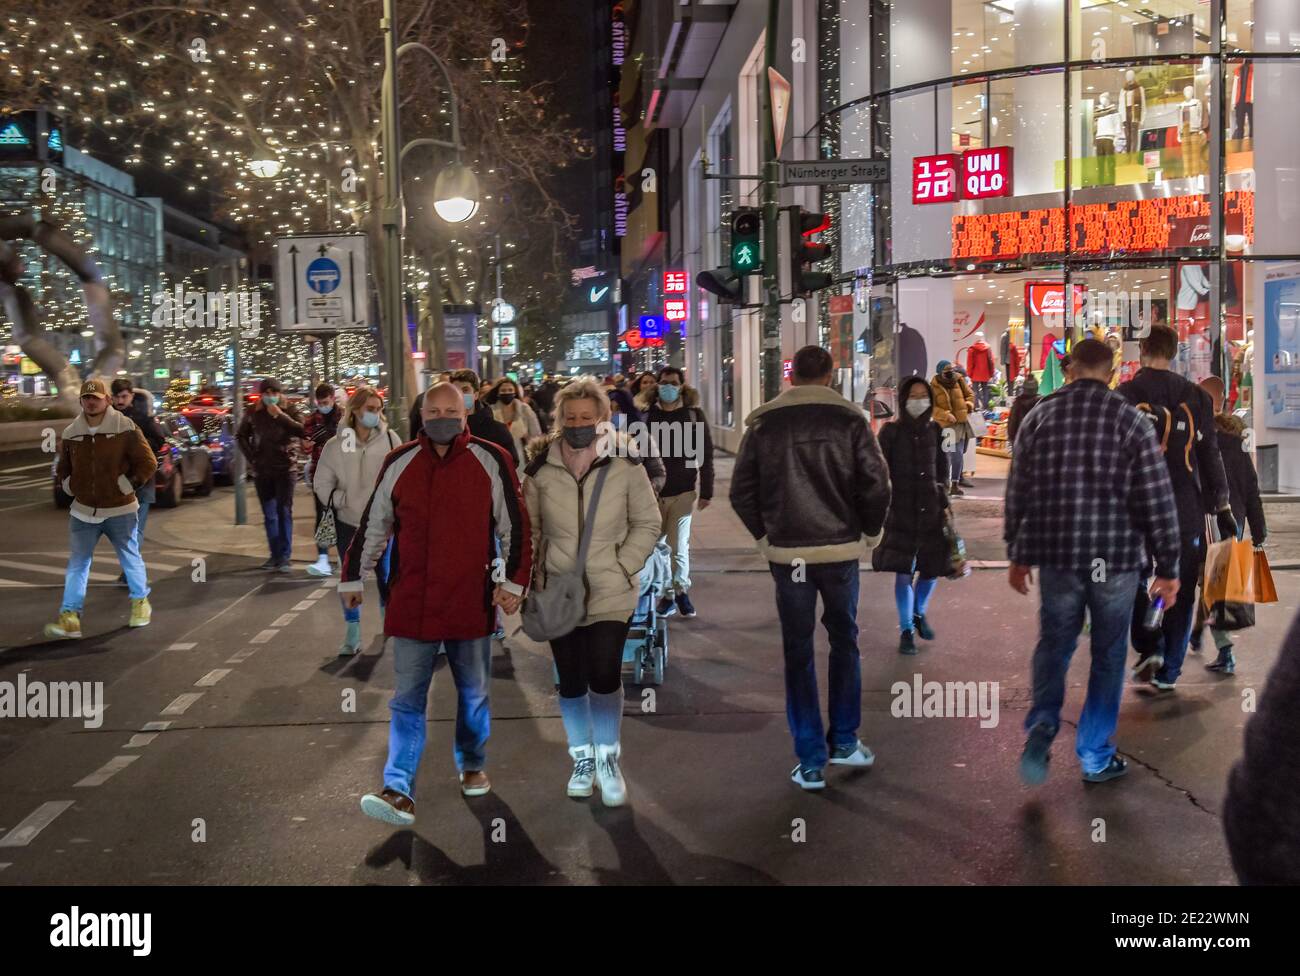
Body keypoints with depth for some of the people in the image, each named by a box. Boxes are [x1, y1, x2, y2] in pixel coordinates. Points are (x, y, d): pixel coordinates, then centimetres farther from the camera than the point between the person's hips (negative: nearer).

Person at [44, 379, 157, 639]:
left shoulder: (125, 428, -10)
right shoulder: (70, 433, 2)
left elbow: (148, 463, -7)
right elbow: (62, 469, 18)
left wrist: (128, 485, -9)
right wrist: (69, 487, 4)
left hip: (120, 510, -3)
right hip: (83, 511, 3)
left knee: (130, 558, 12)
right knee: (77, 564, -1)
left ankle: (141, 602, 33)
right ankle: (70, 618, -1)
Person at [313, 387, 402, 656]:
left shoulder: (390, 440, -7)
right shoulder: (335, 445, -6)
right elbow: (322, 484, 2)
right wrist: (342, 501, -8)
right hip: (348, 522, 1)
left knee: (385, 574, 9)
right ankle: (352, 635, 16)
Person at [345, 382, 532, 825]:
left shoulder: (491, 461, -3)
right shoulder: (399, 463, 3)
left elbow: (514, 525, 2)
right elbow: (372, 525, 11)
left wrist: (513, 581, -2)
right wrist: (352, 578, 14)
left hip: (470, 604, -1)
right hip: (411, 604, 1)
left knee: (473, 694, 15)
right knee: (407, 701, -1)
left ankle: (473, 766, 36)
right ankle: (400, 793, -2)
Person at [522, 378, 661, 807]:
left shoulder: (624, 463, -6)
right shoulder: (542, 466, -2)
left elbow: (647, 523, 2)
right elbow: (528, 527, 8)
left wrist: (623, 567, -7)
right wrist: (534, 575, -1)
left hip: (610, 593, -2)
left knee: (604, 675, -11)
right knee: (571, 681, 9)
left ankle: (608, 758, 13)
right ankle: (583, 758, 30)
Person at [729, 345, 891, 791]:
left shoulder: (763, 423, -1)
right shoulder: (849, 419, -5)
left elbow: (741, 491, -2)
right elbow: (876, 484, -8)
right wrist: (870, 531, 8)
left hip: (786, 552, 0)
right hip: (840, 549, 0)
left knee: (797, 652, 7)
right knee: (844, 641, 18)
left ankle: (810, 761, 8)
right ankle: (844, 741, 23)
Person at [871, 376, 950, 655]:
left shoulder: (935, 430, 4)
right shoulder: (891, 431, -6)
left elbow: (942, 469, 13)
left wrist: (944, 501, 10)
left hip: (931, 509, 4)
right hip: (901, 510, -3)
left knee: (933, 566, 7)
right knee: (904, 571, -2)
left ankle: (919, 613, 35)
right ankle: (906, 629, 13)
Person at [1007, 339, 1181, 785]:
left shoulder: (1039, 415, 3)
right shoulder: (1129, 418, -5)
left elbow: (1018, 492, 7)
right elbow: (1157, 499, -6)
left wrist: (1017, 555, 17)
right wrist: (1168, 568, 1)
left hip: (1057, 554, 2)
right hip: (1116, 557, -2)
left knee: (1053, 644, 17)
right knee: (1108, 654, 11)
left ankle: (1042, 725, -6)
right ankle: (1095, 757, 18)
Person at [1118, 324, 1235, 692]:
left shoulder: (1122, 396, -3)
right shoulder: (1196, 397, 3)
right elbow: (1210, 455, 4)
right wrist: (1223, 508, 8)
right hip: (1187, 509, 1)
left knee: (1136, 582, 15)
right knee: (1181, 590, 9)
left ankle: (1148, 648, -3)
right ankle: (1168, 671, 11)